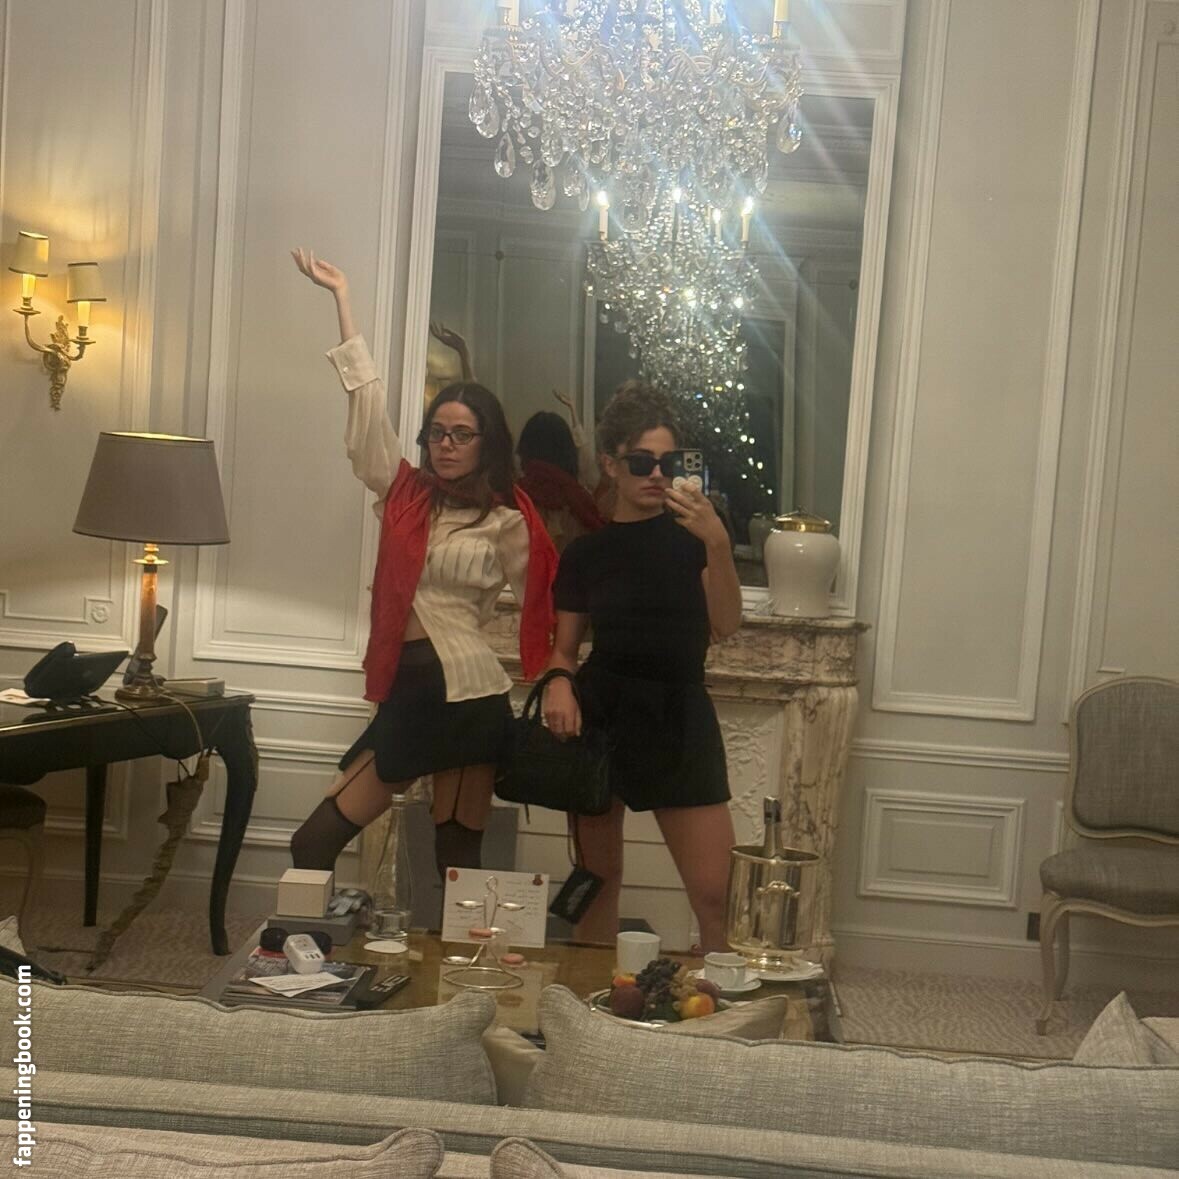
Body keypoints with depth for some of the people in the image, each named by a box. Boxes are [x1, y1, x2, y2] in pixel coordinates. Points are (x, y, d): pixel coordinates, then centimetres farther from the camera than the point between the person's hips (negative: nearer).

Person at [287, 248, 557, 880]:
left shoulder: (507, 524, 1)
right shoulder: (405, 492, 10)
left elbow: (544, 609, 2)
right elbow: (367, 397, 9)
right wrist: (341, 295, 8)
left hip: (467, 697, -4)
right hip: (404, 693, 4)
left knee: (459, 859, 0)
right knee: (313, 845, 2)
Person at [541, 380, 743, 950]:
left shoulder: (691, 534, 2)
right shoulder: (586, 551, 7)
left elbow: (726, 623, -10)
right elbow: (564, 648, 11)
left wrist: (717, 544, -24)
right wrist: (558, 684, -11)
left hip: (679, 715, -2)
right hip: (601, 714, 2)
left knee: (717, 895, -8)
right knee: (599, 878, 10)